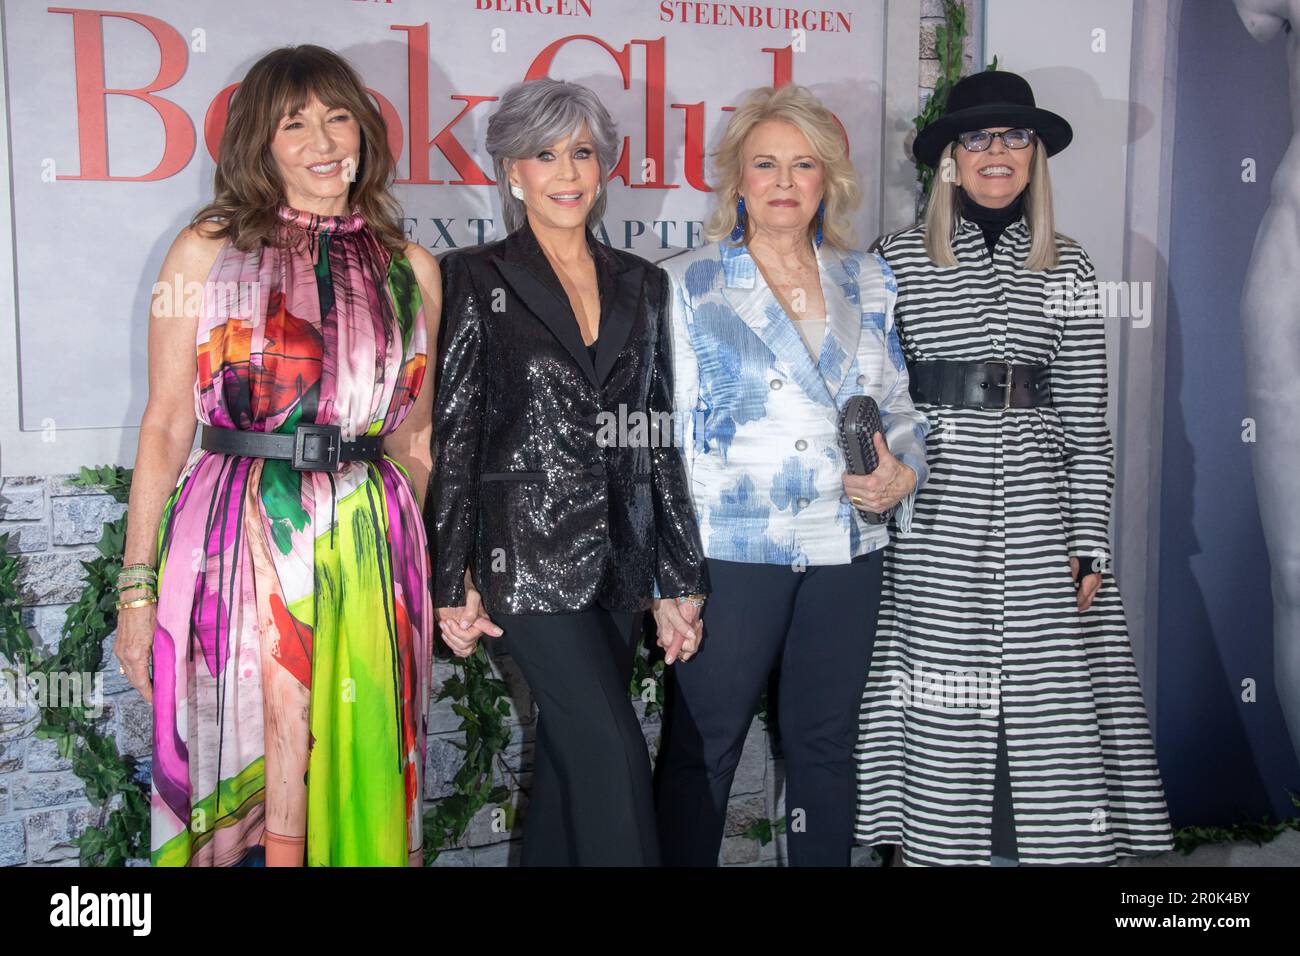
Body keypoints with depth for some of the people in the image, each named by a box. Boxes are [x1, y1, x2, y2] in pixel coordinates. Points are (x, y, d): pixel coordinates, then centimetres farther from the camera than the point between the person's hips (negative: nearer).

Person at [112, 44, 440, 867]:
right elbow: (165, 423, 2)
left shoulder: (411, 269, 10)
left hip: (371, 547, 2)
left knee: (357, 781, 7)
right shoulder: (208, 250, 4)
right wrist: (138, 583, -3)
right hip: (237, 543, -1)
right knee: (244, 789, 3)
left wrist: (443, 573, 10)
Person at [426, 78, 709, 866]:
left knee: (571, 756, 13)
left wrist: (680, 581, 7)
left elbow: (659, 437, 9)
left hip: (620, 559, 5)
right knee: (616, 757, -9)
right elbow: (450, 436, -3)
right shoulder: (476, 280, -2)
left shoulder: (642, 285, 10)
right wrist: (453, 582, -6)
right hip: (530, 558, -4)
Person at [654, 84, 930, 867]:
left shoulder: (869, 282, 10)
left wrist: (904, 473, -6)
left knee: (826, 741, 14)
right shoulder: (688, 286, 0)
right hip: (730, 549, -3)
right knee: (702, 746, 4)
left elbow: (900, 405, 16)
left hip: (847, 547, 4)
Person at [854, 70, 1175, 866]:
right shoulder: (901, 257, 4)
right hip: (935, 514, -1)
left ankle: (1038, 841, 18)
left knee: (1043, 697, 3)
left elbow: (1087, 417, 5)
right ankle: (937, 840, 19)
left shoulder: (1068, 268, 8)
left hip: (1038, 511, 2)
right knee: (942, 700, 3)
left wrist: (1093, 544, 1)